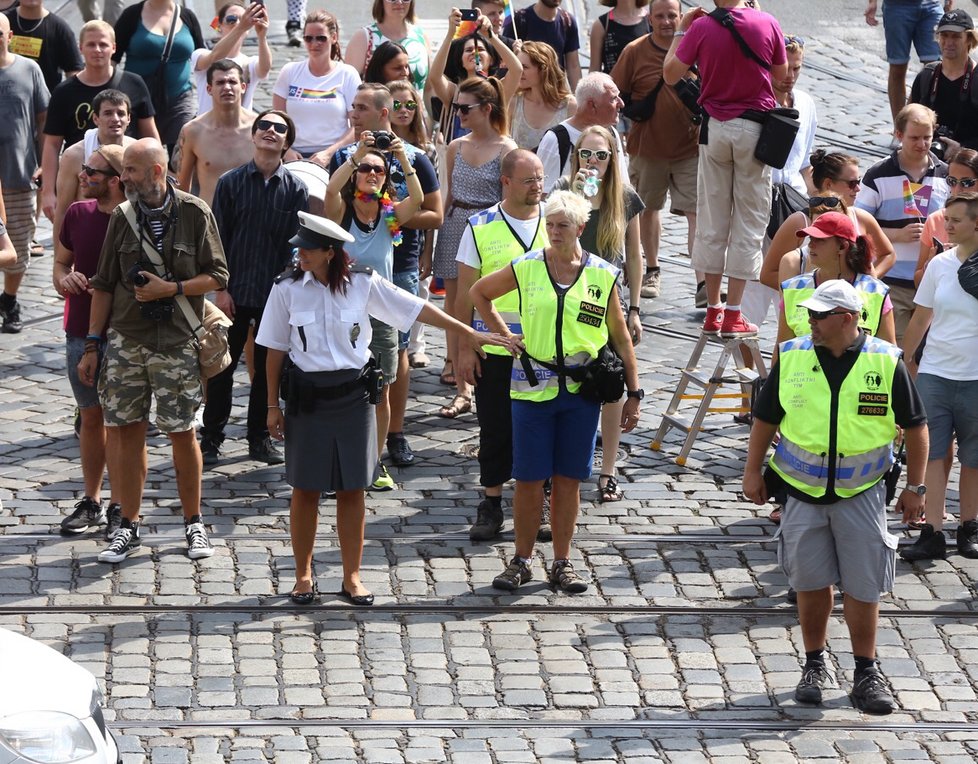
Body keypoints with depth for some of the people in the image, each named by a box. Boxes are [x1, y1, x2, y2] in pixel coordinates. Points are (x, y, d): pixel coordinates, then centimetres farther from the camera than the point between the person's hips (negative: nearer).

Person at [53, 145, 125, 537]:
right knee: (90, 417, 14)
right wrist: (65, 279, -6)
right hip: (80, 332, 5)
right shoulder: (78, 213, 3)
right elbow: (60, 263, 16)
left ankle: (119, 506, 12)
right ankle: (91, 502, 24)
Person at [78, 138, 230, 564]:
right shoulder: (123, 216, 4)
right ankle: (128, 528, 12)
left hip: (176, 342, -3)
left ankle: (193, 524, 17)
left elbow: (217, 276, -2)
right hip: (125, 341, 3)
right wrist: (92, 345, 6)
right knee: (127, 432, 3)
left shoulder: (194, 213, -4)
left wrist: (171, 288, -15)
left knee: (181, 432, 2)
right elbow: (104, 285, 8)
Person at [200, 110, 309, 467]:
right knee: (222, 367, 4)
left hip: (276, 294, 1)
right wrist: (220, 288, -5)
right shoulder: (230, 182, 0)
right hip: (235, 292, -1)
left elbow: (296, 244, 2)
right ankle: (211, 438, 12)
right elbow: (218, 238, 0)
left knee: (268, 367, 8)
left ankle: (260, 437, 18)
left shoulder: (295, 189, 2)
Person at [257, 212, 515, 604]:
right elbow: (275, 350, 1)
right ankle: (304, 575, 18)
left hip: (353, 394, 1)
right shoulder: (287, 288, -5)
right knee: (305, 489, 5)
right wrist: (273, 405, 2)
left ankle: (352, 577, 14)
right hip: (307, 394, -1)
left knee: (352, 489, 5)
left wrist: (469, 333, 0)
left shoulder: (362, 284, -5)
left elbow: (416, 308, 0)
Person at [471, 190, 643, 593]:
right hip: (532, 388, -1)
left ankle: (562, 563, 15)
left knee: (568, 479, 6)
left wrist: (634, 393, 5)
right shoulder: (526, 268, 0)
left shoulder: (603, 275, 2)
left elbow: (620, 337, 8)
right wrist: (504, 335, 8)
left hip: (581, 390, 1)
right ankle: (522, 560, 13)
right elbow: (478, 292, 17)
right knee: (529, 479, 1)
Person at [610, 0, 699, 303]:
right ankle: (652, 271, 38)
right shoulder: (635, 51, -3)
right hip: (647, 147, 1)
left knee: (697, 213, -10)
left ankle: (703, 284, -15)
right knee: (648, 208, 18)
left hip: (690, 148, -1)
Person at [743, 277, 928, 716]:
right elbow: (765, 418, 10)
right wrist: (753, 471, 9)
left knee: (863, 586, 0)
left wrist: (915, 486, 3)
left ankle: (866, 673, 12)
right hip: (803, 492, 2)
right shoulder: (792, 358, -1)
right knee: (811, 582, 8)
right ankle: (814, 664, 23)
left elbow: (915, 426, 3)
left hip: (862, 494, -2)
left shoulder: (886, 363, -6)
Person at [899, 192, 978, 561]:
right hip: (935, 374, 2)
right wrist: (902, 363, 14)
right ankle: (932, 533, -2)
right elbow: (920, 320, 12)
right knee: (932, 454, -3)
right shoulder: (940, 264, 3)